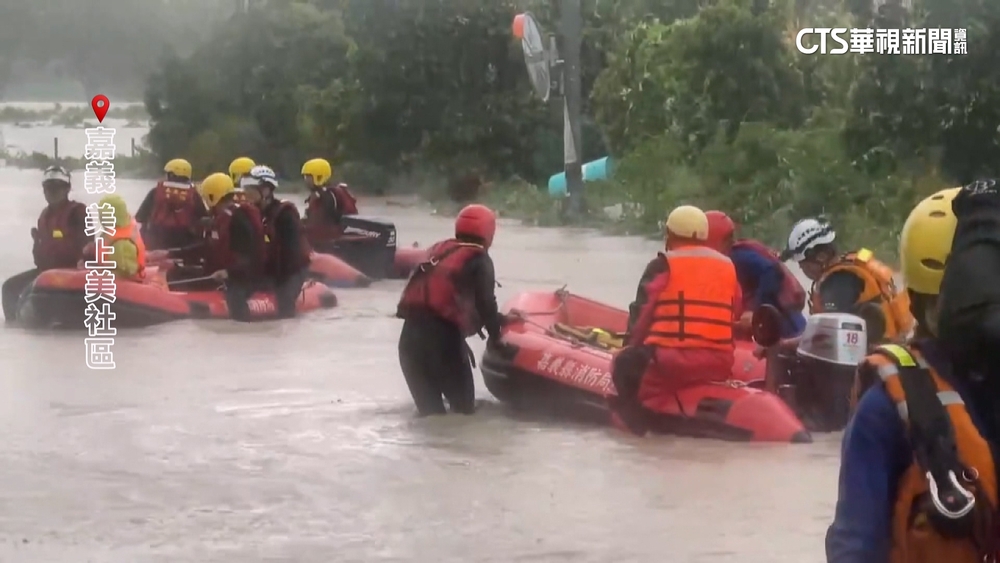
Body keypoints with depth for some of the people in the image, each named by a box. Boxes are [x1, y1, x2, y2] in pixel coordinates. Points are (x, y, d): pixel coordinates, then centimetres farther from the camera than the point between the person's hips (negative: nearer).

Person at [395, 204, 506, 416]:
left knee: (429, 408, 12)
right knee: (463, 406, 5)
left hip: (411, 332, 6)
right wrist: (495, 334, 19)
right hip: (443, 334, -6)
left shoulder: (437, 250, 23)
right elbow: (485, 303, 1)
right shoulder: (479, 259, 5)